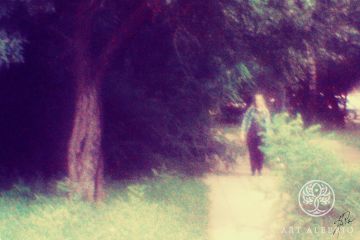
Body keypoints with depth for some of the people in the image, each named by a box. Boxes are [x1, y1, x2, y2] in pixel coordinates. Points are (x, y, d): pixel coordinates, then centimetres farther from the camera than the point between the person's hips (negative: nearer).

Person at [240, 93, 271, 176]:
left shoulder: (265, 111, 7)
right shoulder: (251, 110, 1)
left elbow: (268, 123, 12)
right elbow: (245, 120, 0)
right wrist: (242, 132, -6)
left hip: (261, 135, 1)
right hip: (251, 134, -1)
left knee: (260, 153, -2)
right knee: (252, 153, 1)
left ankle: (259, 170, 9)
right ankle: (253, 171, 9)